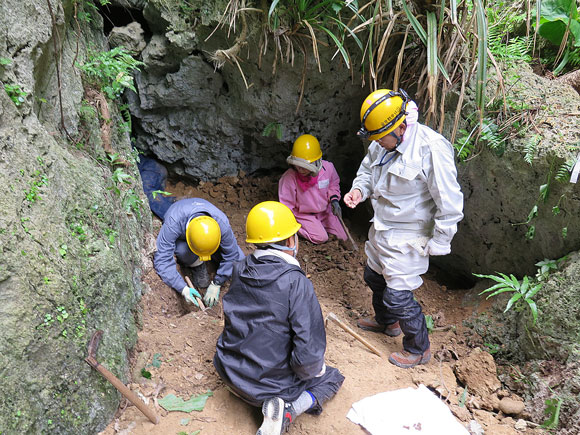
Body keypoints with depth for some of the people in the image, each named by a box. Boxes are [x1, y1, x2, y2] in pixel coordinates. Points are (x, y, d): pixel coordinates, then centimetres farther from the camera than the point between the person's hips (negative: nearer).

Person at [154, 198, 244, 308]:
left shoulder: (222, 223, -39)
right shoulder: (173, 223, -45)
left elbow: (231, 256, -24)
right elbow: (162, 259, -41)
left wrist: (216, 284, -23)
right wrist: (183, 289, -47)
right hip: (180, 237, -1)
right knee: (182, 250, -38)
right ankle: (198, 266, -4)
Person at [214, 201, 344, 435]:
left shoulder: (239, 270, -7)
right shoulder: (297, 283, -26)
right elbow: (308, 353, -26)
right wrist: (313, 370, -4)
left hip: (230, 372, 7)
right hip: (269, 384, -7)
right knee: (332, 378, 19)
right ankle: (287, 411, -5)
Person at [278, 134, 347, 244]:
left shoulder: (328, 168, -20)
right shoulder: (289, 177, -28)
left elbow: (333, 185, 5)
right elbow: (286, 205, -16)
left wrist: (334, 200, -12)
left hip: (325, 211, 4)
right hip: (303, 214, -4)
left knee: (342, 237, 5)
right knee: (321, 238, -21)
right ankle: (298, 227, 2)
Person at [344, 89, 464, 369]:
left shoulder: (431, 150, -29)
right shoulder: (382, 143, -5)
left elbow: (449, 204, -24)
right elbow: (368, 169, 15)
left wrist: (437, 244, -17)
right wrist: (359, 189, -6)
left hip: (407, 238, -8)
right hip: (381, 228, 9)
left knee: (398, 295, -2)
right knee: (374, 277, 26)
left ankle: (419, 349, 25)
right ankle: (386, 322, 55)